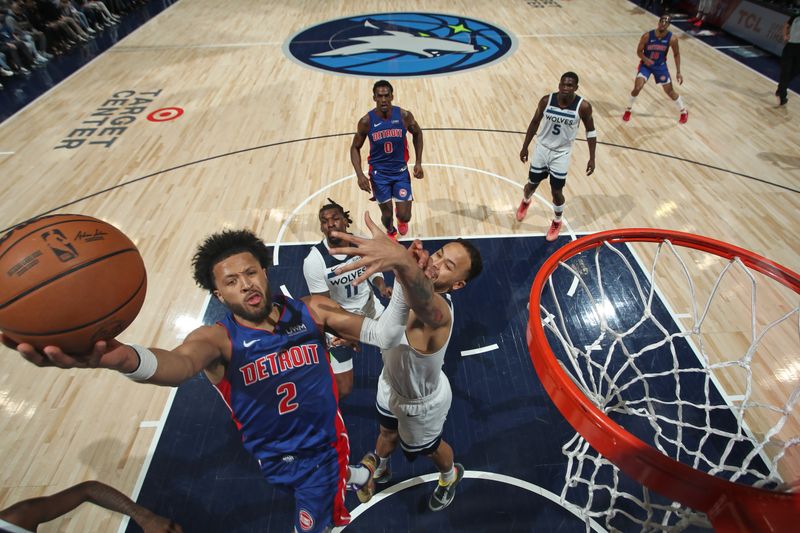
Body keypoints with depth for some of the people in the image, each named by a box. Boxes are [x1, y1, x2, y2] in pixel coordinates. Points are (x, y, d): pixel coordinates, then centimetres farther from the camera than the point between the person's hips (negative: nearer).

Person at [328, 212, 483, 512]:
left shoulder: (439, 312, -44)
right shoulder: (408, 280, -18)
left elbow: (423, 298, -73)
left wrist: (401, 259, -91)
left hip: (421, 403, -6)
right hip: (391, 384, 6)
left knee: (428, 449, 27)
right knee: (387, 433, 35)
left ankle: (450, 476, 63)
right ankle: (379, 469, 69)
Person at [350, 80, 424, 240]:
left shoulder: (404, 115, -13)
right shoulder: (366, 121, -15)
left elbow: (417, 133, 6)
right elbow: (355, 148, -3)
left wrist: (418, 163, 1)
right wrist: (360, 175, -16)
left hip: (401, 171, 1)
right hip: (379, 173, 0)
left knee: (404, 215, -3)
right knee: (386, 214, 7)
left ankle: (402, 220, 39)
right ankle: (391, 232, 45)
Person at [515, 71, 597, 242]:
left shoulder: (583, 106, -16)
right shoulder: (546, 100, -12)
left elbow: (590, 131, -4)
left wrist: (592, 158, -8)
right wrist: (525, 147, 5)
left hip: (562, 154, -2)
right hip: (542, 148, 2)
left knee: (556, 192, 2)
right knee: (532, 184, 13)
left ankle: (557, 223, 29)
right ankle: (525, 201, 51)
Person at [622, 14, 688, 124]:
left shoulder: (672, 39, -17)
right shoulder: (647, 36, -21)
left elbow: (676, 54, -4)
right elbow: (639, 51, -10)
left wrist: (678, 72, -7)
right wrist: (645, 59, -32)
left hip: (661, 66, 1)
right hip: (646, 64, -1)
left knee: (670, 91, 6)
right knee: (637, 88, -22)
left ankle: (684, 111, 25)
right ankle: (628, 110, 4)